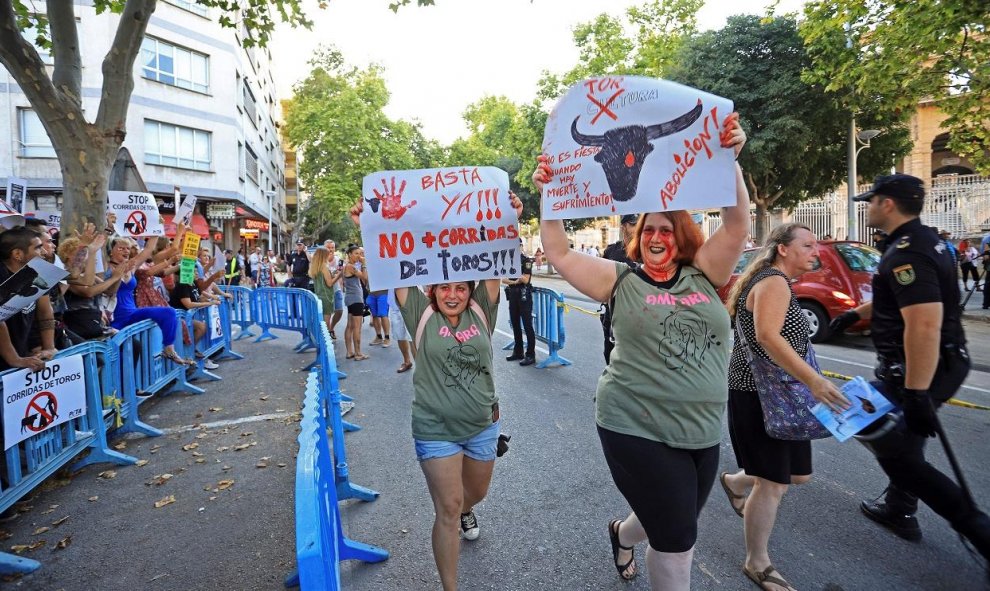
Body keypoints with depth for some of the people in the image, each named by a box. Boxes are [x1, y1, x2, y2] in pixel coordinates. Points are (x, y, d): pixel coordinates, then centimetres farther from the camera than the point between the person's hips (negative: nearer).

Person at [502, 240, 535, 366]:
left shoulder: (527, 261, -6)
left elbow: (526, 280, -13)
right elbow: (503, 279, 4)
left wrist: (521, 277, -29)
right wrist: (514, 282, -12)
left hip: (524, 295, -6)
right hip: (512, 295, 6)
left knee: (527, 325, -5)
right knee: (515, 324, 12)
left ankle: (530, 355, -2)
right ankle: (518, 352, 23)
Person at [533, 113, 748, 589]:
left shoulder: (702, 276, 3)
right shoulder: (620, 281, -4)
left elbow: (737, 225, -8)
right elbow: (558, 253, -9)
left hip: (702, 432, 5)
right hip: (638, 429, -5)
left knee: (675, 525, 24)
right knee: (677, 538, 1)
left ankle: (622, 533, 56)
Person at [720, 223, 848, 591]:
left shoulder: (773, 281, 17)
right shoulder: (774, 282, -16)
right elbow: (767, 336, -31)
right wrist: (814, 380, -34)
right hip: (758, 395, -10)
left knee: (797, 473, 15)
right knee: (773, 484, -2)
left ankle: (735, 481, 39)